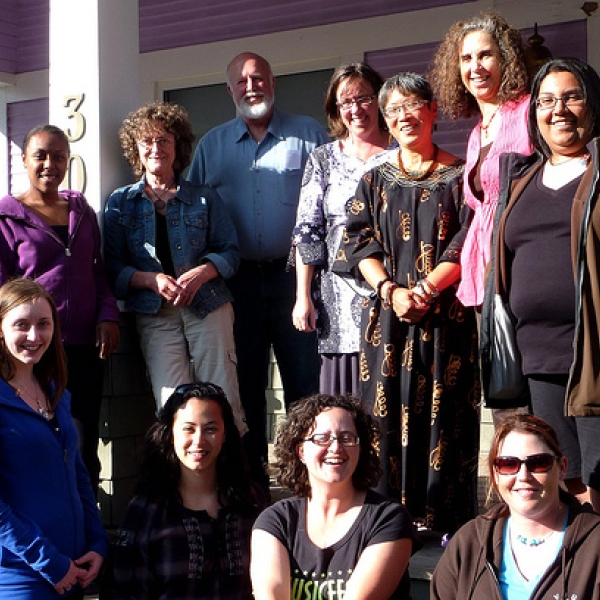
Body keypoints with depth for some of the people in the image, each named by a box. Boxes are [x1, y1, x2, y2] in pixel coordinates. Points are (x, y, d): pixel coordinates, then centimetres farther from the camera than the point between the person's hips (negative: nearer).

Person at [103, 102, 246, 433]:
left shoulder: (204, 198, 12)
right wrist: (152, 279, -13)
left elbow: (230, 251, 9)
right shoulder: (121, 203, 12)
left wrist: (201, 273, -11)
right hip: (154, 313, 0)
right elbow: (113, 267, 6)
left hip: (208, 305, 0)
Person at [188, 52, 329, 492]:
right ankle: (251, 480, 16)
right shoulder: (211, 146, 15)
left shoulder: (309, 135, 7)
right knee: (244, 383, 7)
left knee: (306, 381, -2)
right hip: (238, 280, 2)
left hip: (295, 275, -2)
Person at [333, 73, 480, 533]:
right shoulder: (375, 179, 13)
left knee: (446, 411, -3)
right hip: (387, 314, 2)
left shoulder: (460, 176, 6)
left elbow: (466, 245, -2)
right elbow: (360, 244, 5)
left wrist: (425, 289, -14)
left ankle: (449, 522, 3)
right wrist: (391, 290, -11)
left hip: (447, 314, -2)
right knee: (388, 412, -2)